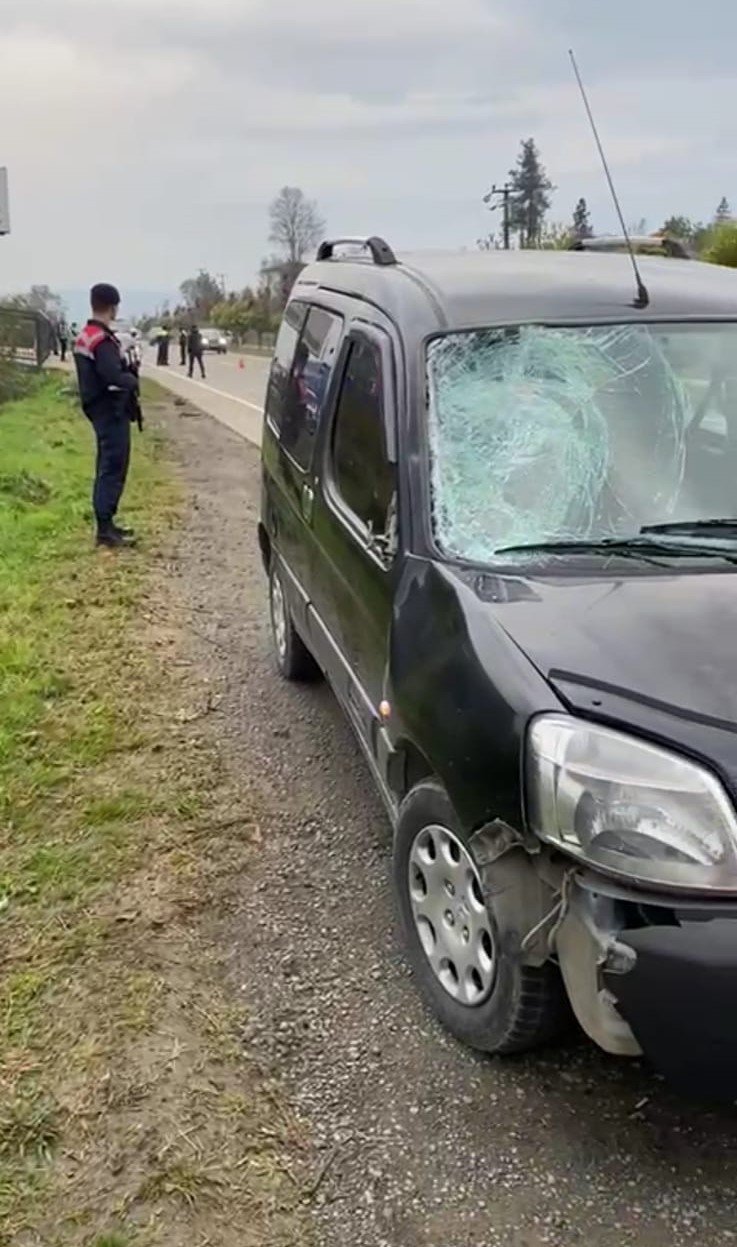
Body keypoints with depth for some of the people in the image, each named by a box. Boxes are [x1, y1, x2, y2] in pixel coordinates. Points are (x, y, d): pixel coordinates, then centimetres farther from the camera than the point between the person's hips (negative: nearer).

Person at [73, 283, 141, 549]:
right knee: (112, 470, -7)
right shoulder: (103, 340, -19)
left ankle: (106, 524, 21)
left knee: (107, 469, 15)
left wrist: (126, 371, 4)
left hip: (100, 411, 10)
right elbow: (115, 377, -30)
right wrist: (133, 379, -11)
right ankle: (105, 529, -5)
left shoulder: (84, 337, 12)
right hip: (112, 413, -10)